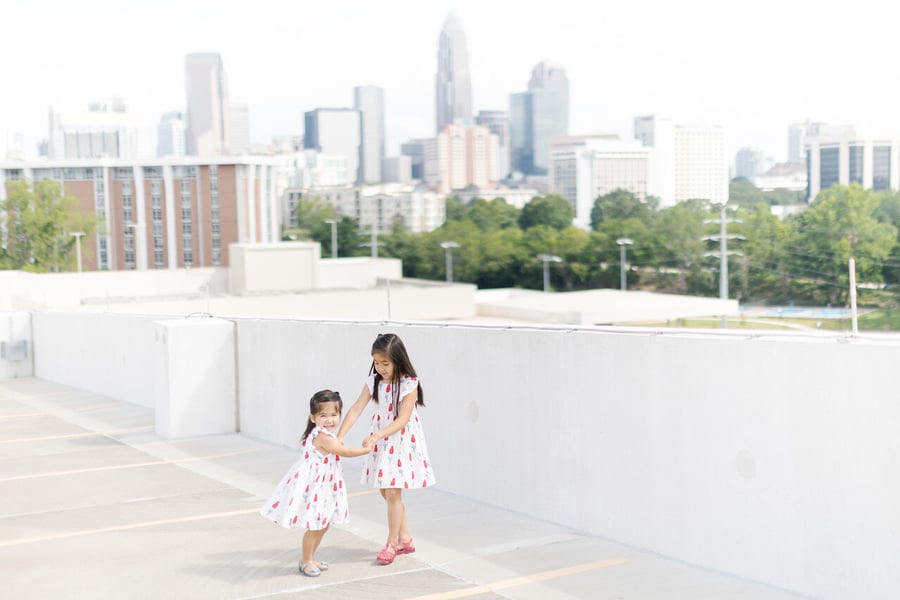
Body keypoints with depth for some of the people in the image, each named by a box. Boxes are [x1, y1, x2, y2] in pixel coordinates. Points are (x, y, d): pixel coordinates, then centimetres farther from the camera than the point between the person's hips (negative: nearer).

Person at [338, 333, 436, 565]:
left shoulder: (409, 384, -17)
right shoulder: (374, 381, -1)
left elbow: (402, 419, -23)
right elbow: (356, 409, -7)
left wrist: (376, 436, -33)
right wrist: (339, 436, -18)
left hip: (401, 441, -6)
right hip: (380, 440, 6)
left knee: (393, 492, -6)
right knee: (385, 491, 12)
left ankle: (392, 543, 9)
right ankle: (405, 539, 26)